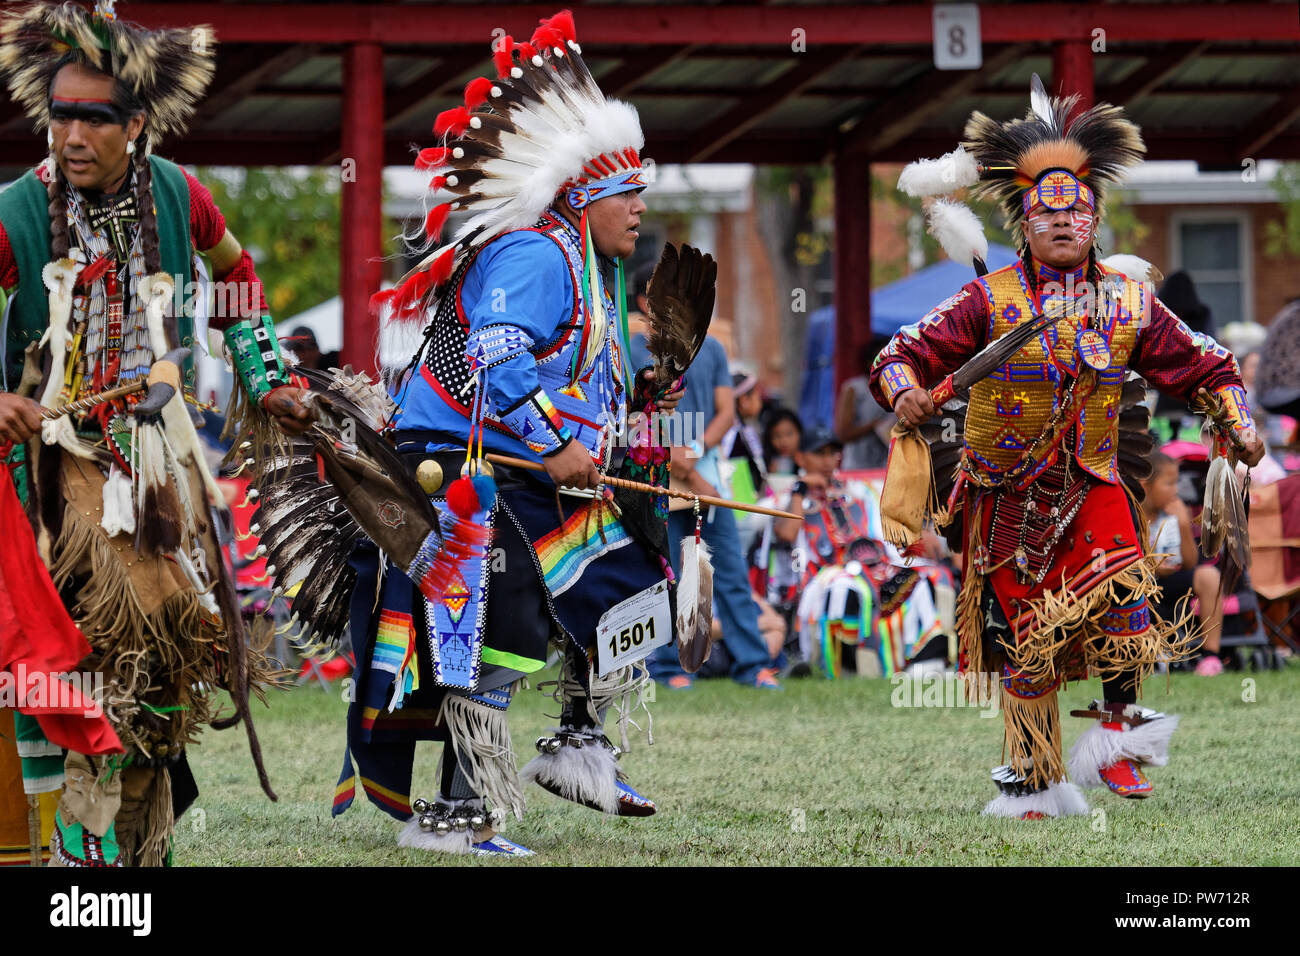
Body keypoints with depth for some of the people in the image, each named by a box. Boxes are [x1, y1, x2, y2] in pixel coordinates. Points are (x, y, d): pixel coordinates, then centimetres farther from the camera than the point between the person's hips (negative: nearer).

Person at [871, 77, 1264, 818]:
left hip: (1091, 485, 1)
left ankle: (1118, 729, -9)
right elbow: (908, 354, -4)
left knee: (1122, 582, -26)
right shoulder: (989, 301, -4)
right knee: (1023, 644, 3)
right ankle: (1034, 779, 18)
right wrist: (905, 392, -25)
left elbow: (1202, 366, 13)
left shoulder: (1128, 303, 2)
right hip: (1008, 496, -1)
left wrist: (1240, 423, 0)